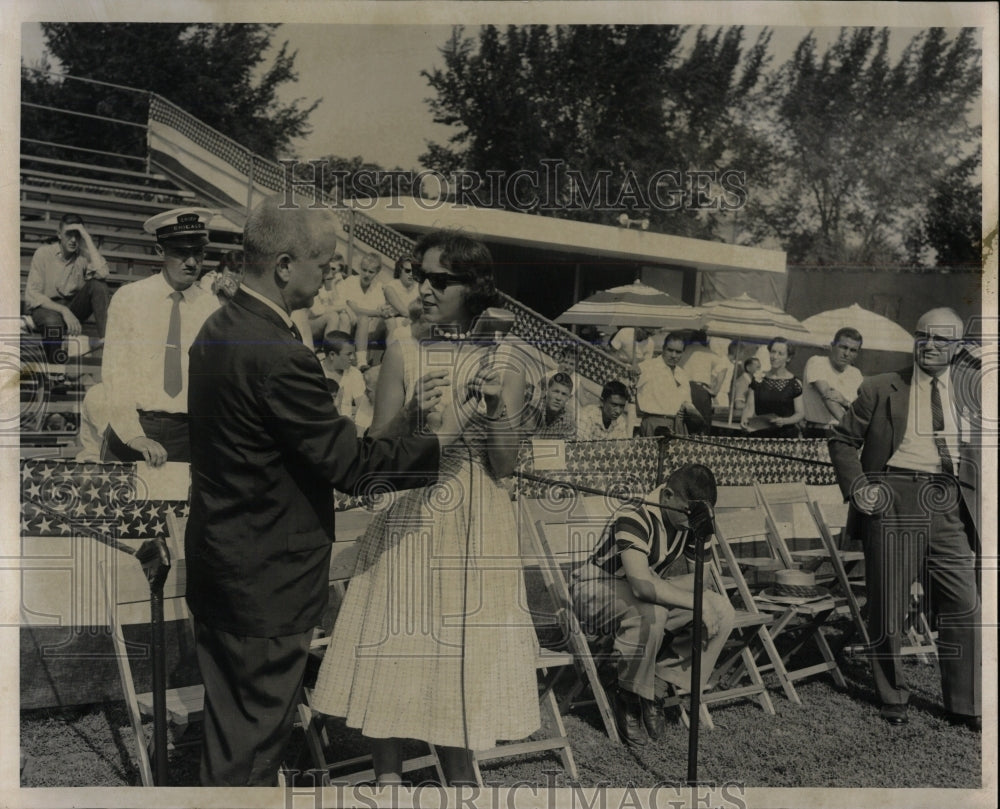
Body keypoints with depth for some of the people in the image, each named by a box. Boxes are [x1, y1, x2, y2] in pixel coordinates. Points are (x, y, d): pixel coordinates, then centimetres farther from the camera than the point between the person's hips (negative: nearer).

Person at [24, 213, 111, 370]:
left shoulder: (83, 255, -3)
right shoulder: (44, 253, -9)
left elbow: (102, 273, -26)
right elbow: (31, 296, -14)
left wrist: (88, 239, -20)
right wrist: (63, 310, -29)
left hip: (73, 307, 3)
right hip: (45, 306, -3)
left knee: (98, 284, -22)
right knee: (53, 321, -39)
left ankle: (104, 338, -29)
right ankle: (55, 369, -16)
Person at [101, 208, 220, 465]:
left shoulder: (210, 304, 4)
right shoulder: (128, 298, 0)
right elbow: (114, 371, -4)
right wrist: (133, 435, -14)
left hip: (188, 434, 1)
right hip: (132, 428, -1)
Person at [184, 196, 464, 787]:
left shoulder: (219, 329, 4)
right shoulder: (279, 356, -27)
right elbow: (350, 466, -22)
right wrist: (438, 443, -9)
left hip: (215, 558, 9)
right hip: (267, 579, -9)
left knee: (228, 727, 23)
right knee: (257, 738, 9)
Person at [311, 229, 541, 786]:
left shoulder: (503, 360, -3)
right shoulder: (403, 355, -1)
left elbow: (505, 466, -5)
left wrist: (496, 406, -20)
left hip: (472, 531, -1)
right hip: (406, 525, 1)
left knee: (460, 660, 9)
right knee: (393, 657, 6)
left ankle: (459, 770, 31)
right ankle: (388, 773, 26)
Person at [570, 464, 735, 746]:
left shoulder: (691, 522, -5)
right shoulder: (633, 518, -30)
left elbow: (695, 577, 1)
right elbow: (642, 585, -42)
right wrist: (698, 603, -36)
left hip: (649, 595, 8)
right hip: (597, 592, -8)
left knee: (723, 612, -10)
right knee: (650, 612, -40)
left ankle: (656, 688, -1)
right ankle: (629, 697, -13)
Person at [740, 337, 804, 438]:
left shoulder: (794, 383, 1)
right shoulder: (758, 380, 8)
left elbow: (800, 413, 0)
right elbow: (750, 406, 2)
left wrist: (785, 421, -18)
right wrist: (744, 419, -18)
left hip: (786, 434, -2)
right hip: (760, 433, 2)